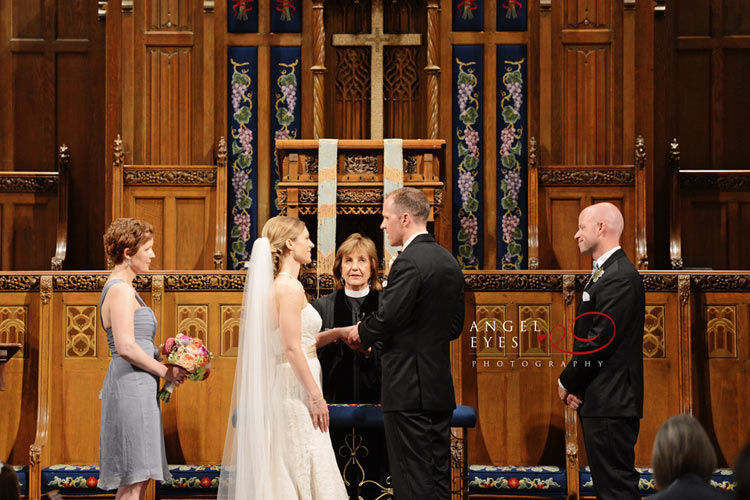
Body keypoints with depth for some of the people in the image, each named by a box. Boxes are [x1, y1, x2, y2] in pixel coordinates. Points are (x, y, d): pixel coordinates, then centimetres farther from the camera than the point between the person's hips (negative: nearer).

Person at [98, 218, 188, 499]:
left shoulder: (119, 288, 20)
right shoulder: (121, 290, -12)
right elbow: (126, 347, -21)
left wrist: (164, 363, 14)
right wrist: (164, 371, -10)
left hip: (134, 387, 10)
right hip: (132, 388, -10)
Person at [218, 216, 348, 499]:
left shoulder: (272, 285, 14)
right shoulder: (290, 288, -14)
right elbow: (292, 349, -19)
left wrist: (335, 333, 19)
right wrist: (315, 396, -17)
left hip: (278, 385, 9)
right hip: (295, 387, -9)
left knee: (282, 474, 9)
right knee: (299, 473, -6)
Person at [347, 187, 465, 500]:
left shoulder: (409, 262, -14)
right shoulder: (449, 262, 13)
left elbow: (387, 318, -21)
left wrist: (360, 333, 1)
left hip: (409, 389, -9)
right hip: (441, 388, 9)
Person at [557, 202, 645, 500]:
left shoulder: (619, 277, -16)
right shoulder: (603, 273, 18)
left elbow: (601, 341, -20)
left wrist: (567, 382, -8)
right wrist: (574, 384, 4)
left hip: (611, 403, -11)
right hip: (602, 401, 11)